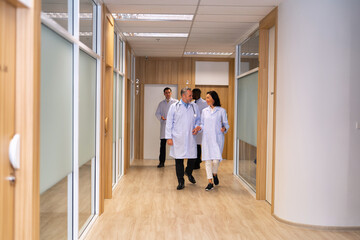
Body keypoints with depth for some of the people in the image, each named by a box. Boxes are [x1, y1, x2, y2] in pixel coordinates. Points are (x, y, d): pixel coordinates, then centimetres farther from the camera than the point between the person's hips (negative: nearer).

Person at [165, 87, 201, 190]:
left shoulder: (194, 106, 6)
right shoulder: (174, 106, -1)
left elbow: (198, 119, 18)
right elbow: (169, 123, 0)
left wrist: (196, 128, -3)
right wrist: (169, 137, -5)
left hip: (191, 138, 2)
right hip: (178, 139, -2)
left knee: (192, 157, 5)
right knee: (179, 160, 3)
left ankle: (189, 173, 37)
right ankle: (181, 182, 17)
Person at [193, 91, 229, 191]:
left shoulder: (221, 111, 1)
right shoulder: (204, 111, 11)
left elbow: (226, 124, 5)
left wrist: (224, 128, -16)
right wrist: (199, 127, -4)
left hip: (217, 138, -3)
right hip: (206, 138, 3)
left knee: (216, 160, -11)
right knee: (207, 159, 1)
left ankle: (215, 174, 23)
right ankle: (210, 182, 10)